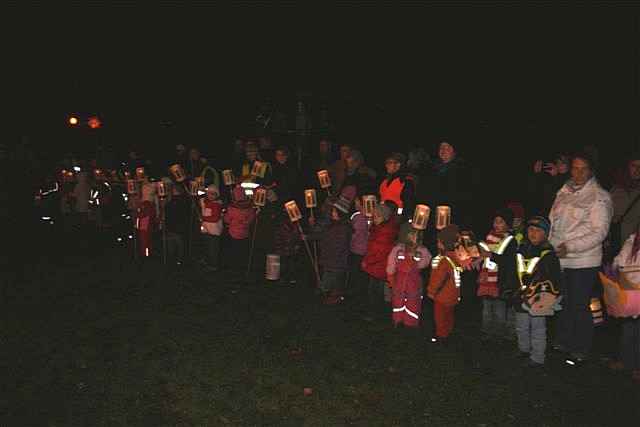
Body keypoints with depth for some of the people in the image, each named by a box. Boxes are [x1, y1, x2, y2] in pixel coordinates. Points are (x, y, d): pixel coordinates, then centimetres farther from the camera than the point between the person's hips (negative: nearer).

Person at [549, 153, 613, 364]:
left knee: (580, 307, 2)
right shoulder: (563, 192, 11)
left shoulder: (599, 196, -9)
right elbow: (553, 221, 19)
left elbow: (599, 232, -15)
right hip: (558, 259, 6)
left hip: (583, 262, -6)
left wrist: (570, 246, -22)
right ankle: (563, 341, 33)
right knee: (562, 303, 16)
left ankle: (581, 349, 18)